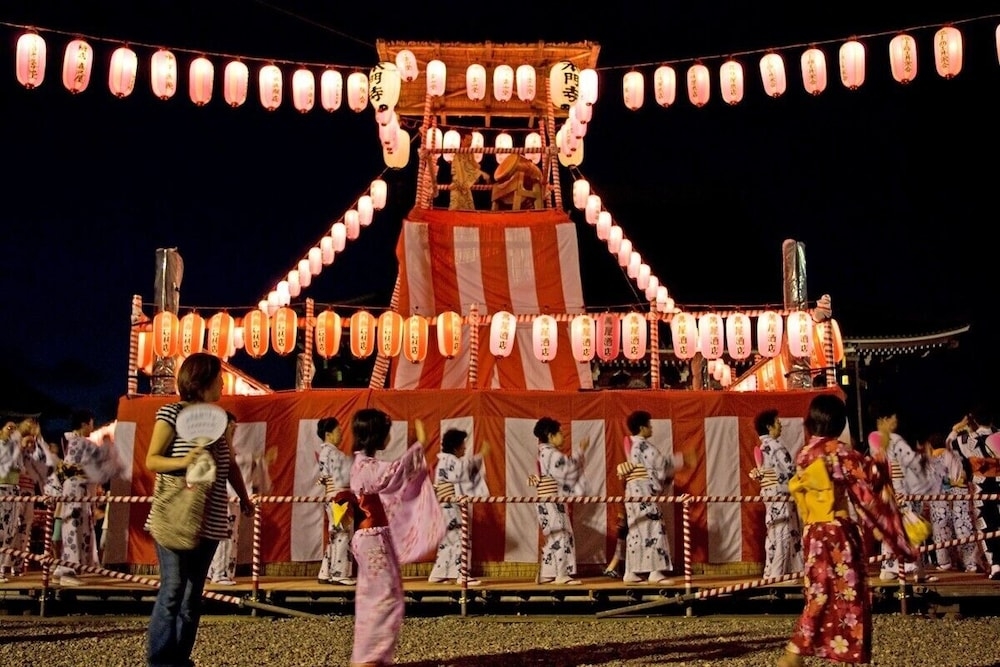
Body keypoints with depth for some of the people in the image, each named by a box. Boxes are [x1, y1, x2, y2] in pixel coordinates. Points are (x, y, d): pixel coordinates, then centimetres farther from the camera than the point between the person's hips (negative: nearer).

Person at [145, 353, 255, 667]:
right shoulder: (172, 413, -4)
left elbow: (230, 464, 20)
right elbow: (151, 461, -8)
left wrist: (244, 497, 13)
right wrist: (184, 461, -24)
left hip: (209, 521, 6)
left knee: (193, 593, 8)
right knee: (172, 589, -7)